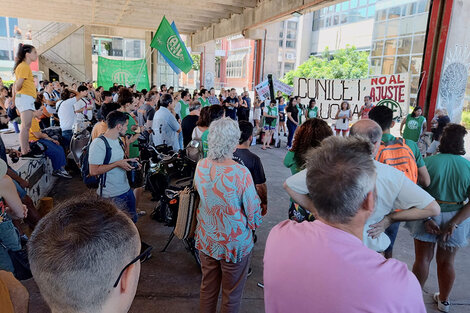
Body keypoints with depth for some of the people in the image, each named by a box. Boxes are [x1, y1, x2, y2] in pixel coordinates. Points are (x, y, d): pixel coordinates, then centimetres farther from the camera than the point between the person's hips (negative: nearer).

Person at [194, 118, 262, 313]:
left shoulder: (200, 166, -12)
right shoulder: (241, 173, -28)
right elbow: (253, 209, -17)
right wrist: (254, 224, 4)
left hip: (206, 239, 5)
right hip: (234, 243, -5)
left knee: (207, 288, 25)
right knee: (231, 293, 19)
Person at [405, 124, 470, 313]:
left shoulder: (428, 162, -13)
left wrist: (426, 218, -14)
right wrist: (454, 224, -14)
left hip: (427, 216, -2)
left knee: (422, 259, 13)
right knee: (447, 262, 18)